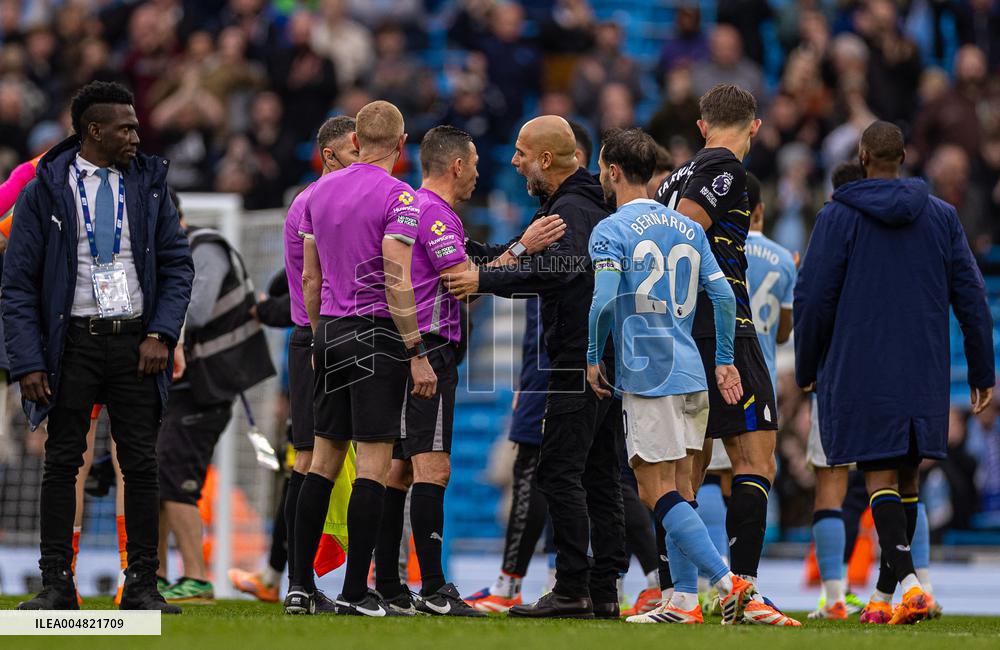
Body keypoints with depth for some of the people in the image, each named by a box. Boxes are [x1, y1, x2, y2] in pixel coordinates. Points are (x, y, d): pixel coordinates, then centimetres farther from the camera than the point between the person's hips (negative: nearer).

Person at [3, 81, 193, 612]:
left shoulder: (149, 184, 8)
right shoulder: (46, 190, -1)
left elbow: (178, 264, 10)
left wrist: (161, 334, -5)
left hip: (135, 342, 2)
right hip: (74, 343, -2)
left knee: (141, 464, 1)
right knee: (62, 463, -1)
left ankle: (142, 586, 5)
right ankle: (56, 585, 3)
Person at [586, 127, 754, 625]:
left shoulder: (611, 231, -7)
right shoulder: (687, 228, 13)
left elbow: (605, 300, -19)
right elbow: (723, 295, 10)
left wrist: (592, 358, -5)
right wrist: (725, 361, 17)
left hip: (645, 374, -7)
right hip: (690, 373, 7)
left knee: (658, 493, -7)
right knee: (678, 490, 11)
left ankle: (727, 582, -19)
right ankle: (685, 599, 9)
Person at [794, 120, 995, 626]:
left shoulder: (839, 217, -4)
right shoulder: (941, 215, 6)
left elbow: (813, 297, -5)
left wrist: (807, 369, 7)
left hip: (859, 371, -3)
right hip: (924, 375, 3)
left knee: (880, 479, -5)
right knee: (906, 479, 13)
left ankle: (908, 581, -24)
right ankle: (884, 595, 18)